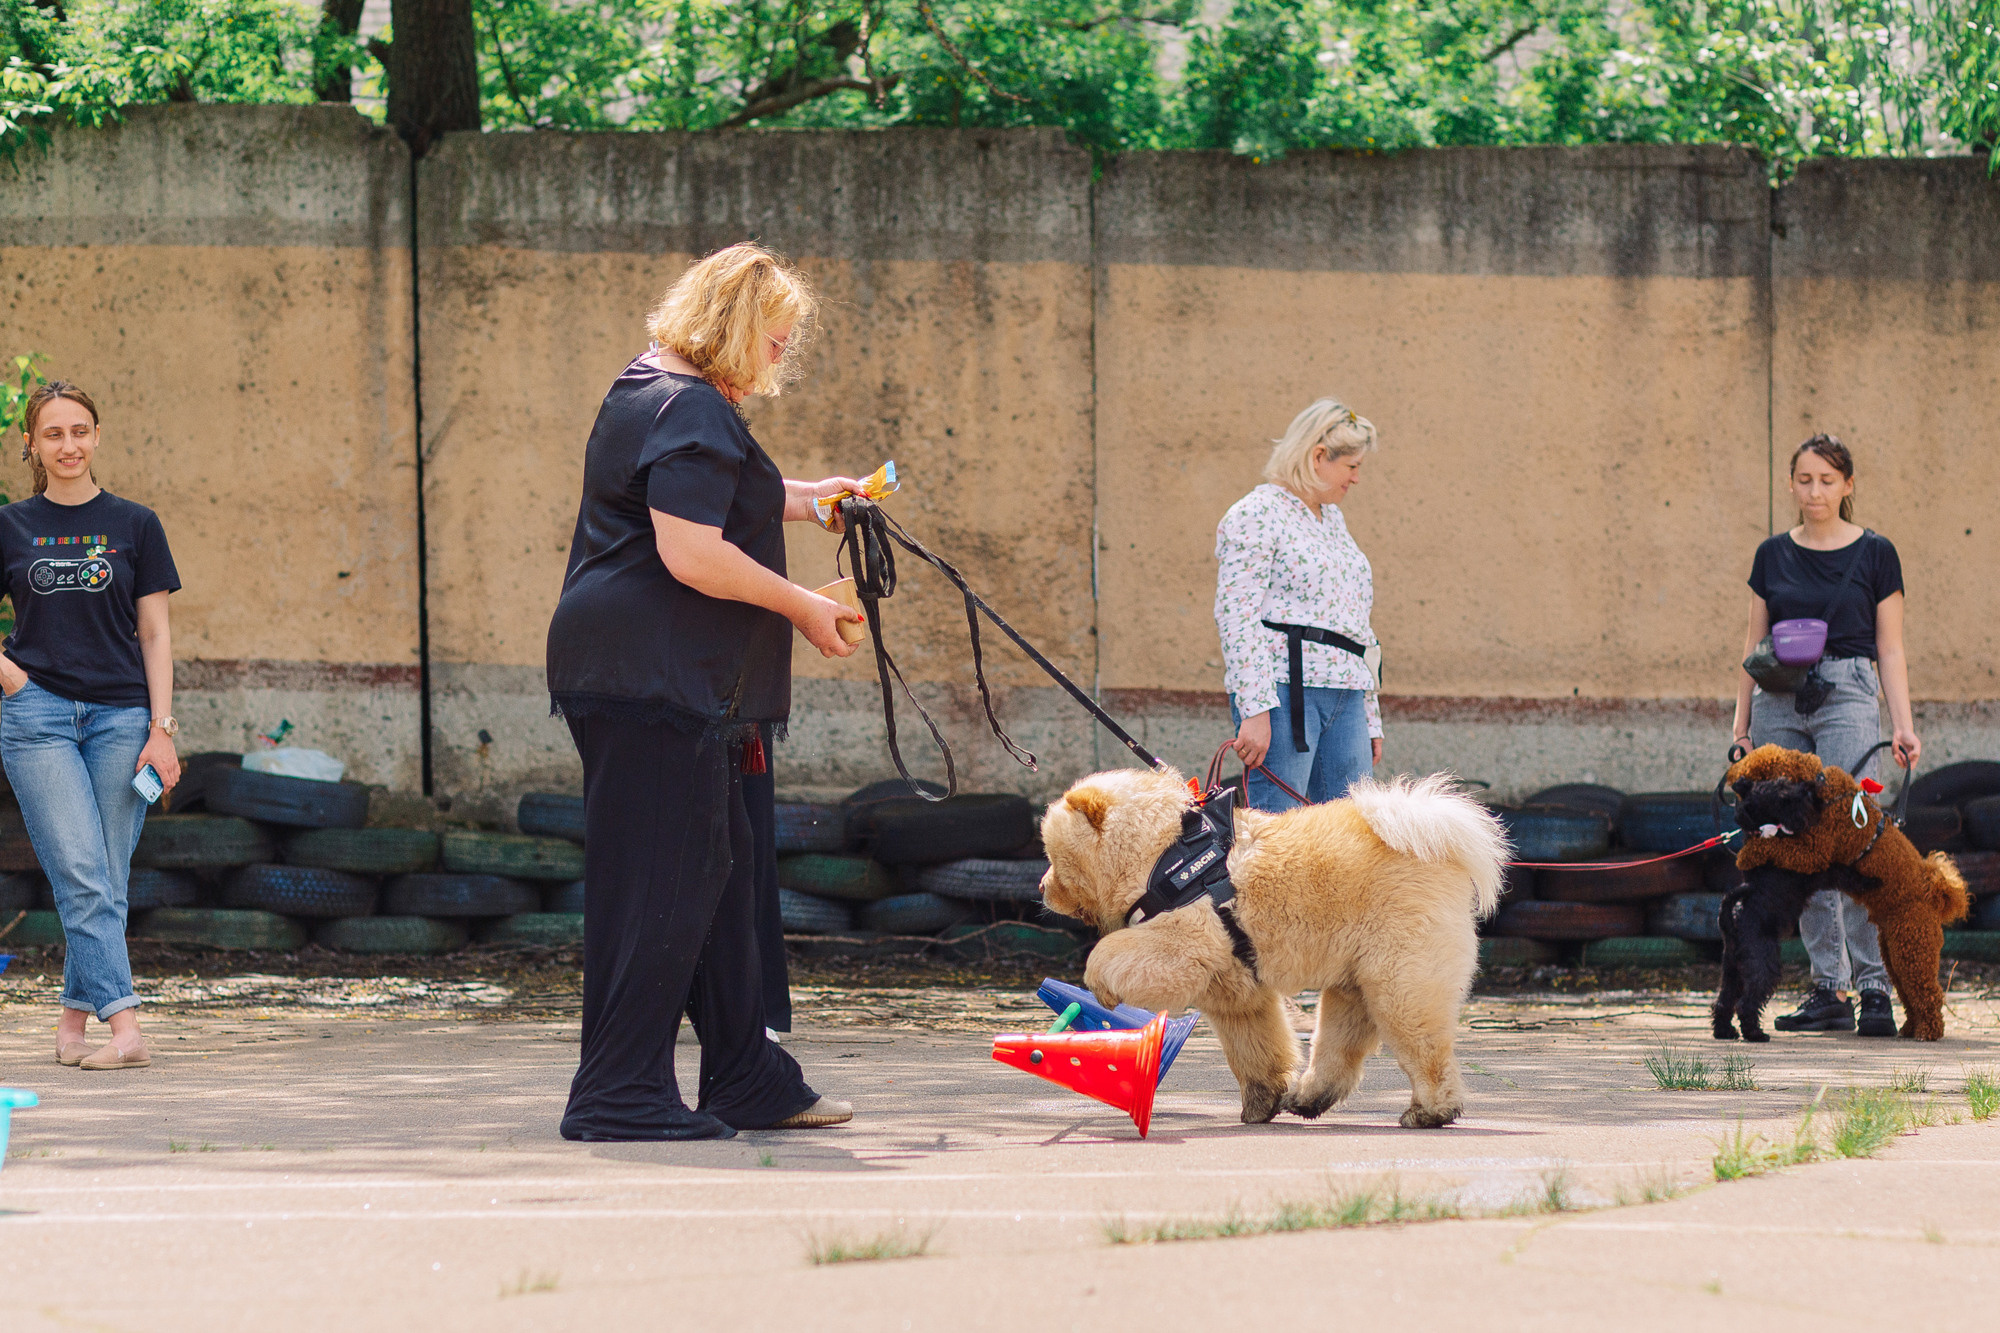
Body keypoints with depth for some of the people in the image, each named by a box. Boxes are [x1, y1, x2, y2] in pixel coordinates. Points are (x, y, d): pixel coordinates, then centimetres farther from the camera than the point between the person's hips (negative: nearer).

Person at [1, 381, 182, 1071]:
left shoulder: (134, 525, 6)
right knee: (81, 877, -13)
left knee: (107, 884, 1)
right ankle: (124, 1027, -21)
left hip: (120, 715, 1)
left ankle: (74, 1019, 15)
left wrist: (161, 730, -3)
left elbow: (155, 634, 5)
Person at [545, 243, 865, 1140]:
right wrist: (799, 606, -13)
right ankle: (619, 1094, -6)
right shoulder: (693, 413, -16)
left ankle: (747, 1081, 22)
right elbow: (692, 555, -24)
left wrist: (800, 499, 32)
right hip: (658, 684, -11)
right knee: (660, 880, -8)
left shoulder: (651, 393, 18)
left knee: (722, 866, 16)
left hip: (651, 684, 11)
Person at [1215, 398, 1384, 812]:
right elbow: (1236, 616, -12)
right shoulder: (1256, 514, -3)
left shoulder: (1331, 518, 23)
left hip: (1345, 695, 8)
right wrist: (1255, 709, -21)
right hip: (1285, 688, -8)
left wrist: (1371, 721, 24)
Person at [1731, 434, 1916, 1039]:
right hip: (1779, 701, 4)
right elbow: (1753, 644, 14)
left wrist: (1904, 725, -5)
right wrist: (1741, 720, 8)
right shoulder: (1774, 555, 11)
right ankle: (1829, 990, 4)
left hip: (1847, 697, -4)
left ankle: (1873, 986, -16)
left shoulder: (1874, 554, 3)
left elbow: (1890, 650, 4)